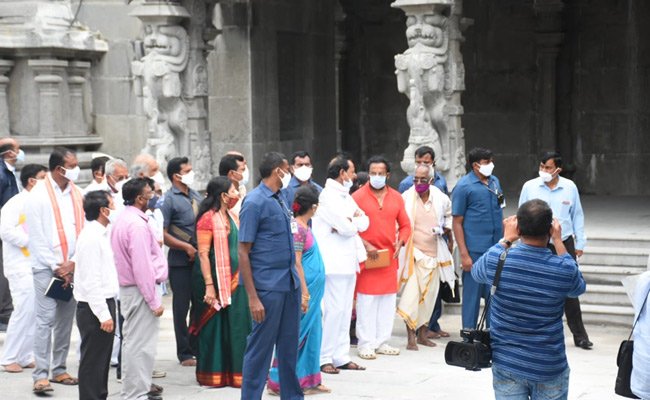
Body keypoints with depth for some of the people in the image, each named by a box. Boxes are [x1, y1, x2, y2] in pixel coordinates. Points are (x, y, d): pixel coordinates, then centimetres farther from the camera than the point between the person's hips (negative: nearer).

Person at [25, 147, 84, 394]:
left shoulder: (76, 194, 7)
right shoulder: (38, 195, -6)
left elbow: (84, 231, 6)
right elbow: (36, 237, -7)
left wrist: (73, 263, -4)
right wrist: (56, 266, -9)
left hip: (72, 267, 5)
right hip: (46, 267, -5)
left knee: (66, 320, 8)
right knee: (45, 320, -7)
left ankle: (59, 369, 17)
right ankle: (40, 375, -4)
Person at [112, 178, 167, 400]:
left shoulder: (123, 219, 11)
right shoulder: (138, 225, -20)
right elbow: (142, 266, -23)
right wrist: (154, 301, -20)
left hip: (128, 288, 11)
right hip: (140, 290, -11)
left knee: (133, 340, 19)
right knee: (141, 344, -5)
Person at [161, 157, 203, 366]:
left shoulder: (196, 196, 13)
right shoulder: (169, 199, -8)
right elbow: (162, 233, -13)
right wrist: (186, 247, -17)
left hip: (200, 258, 6)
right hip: (181, 262, -6)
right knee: (181, 307, 3)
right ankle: (185, 353, 11)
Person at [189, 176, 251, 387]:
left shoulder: (232, 217, 11)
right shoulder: (207, 218, -12)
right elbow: (203, 254, -16)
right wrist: (209, 286, -21)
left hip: (234, 280, 7)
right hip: (215, 279, -7)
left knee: (236, 326, 9)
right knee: (214, 326, 2)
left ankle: (234, 370, 19)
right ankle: (213, 374, 13)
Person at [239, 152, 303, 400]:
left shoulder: (280, 199, 12)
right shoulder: (255, 202, -10)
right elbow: (243, 252, -12)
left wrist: (297, 280, 13)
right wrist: (253, 297, -16)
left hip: (290, 283, 7)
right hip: (268, 286, -7)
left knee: (289, 345, 14)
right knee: (261, 347, 0)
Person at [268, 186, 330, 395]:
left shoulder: (304, 227, 13)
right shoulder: (298, 229, -15)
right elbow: (296, 263, -19)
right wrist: (304, 293, -20)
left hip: (313, 290, 10)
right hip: (306, 289, -10)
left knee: (312, 332, 13)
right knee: (299, 333, -5)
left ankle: (309, 380, 19)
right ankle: (278, 380, 2)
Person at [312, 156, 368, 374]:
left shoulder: (346, 196, 19)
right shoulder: (327, 196, -10)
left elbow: (364, 222, 12)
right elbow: (346, 227, -18)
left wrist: (348, 223, -7)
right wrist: (354, 221, 4)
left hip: (348, 261, 9)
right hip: (334, 262, -9)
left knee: (345, 310, 10)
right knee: (334, 310, -10)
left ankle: (341, 356, 16)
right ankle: (324, 358, -4)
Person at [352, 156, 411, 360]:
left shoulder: (396, 197, 9)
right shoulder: (358, 196, -4)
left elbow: (405, 225, 14)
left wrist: (400, 242, -4)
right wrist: (365, 245, -15)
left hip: (389, 257, 5)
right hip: (367, 257, -4)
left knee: (388, 301, 9)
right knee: (366, 301, -2)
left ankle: (382, 342, 18)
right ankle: (366, 344, 4)